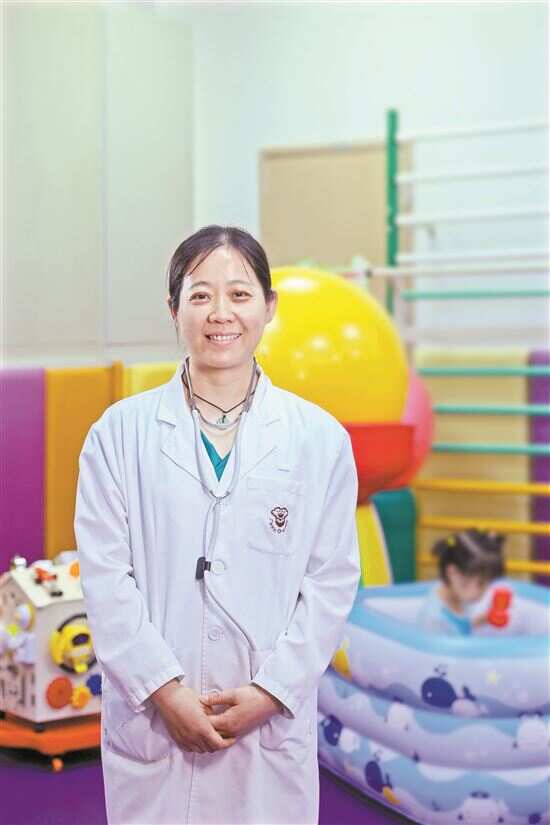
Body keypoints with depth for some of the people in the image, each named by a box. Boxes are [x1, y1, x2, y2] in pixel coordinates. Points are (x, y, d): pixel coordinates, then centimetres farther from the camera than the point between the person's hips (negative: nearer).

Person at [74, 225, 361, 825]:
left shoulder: (320, 438, 2)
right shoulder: (119, 432, 0)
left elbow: (332, 580, 1)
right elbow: (105, 575, -3)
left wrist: (271, 691, -8)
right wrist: (165, 688, -10)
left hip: (272, 721, 0)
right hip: (152, 720, 0)